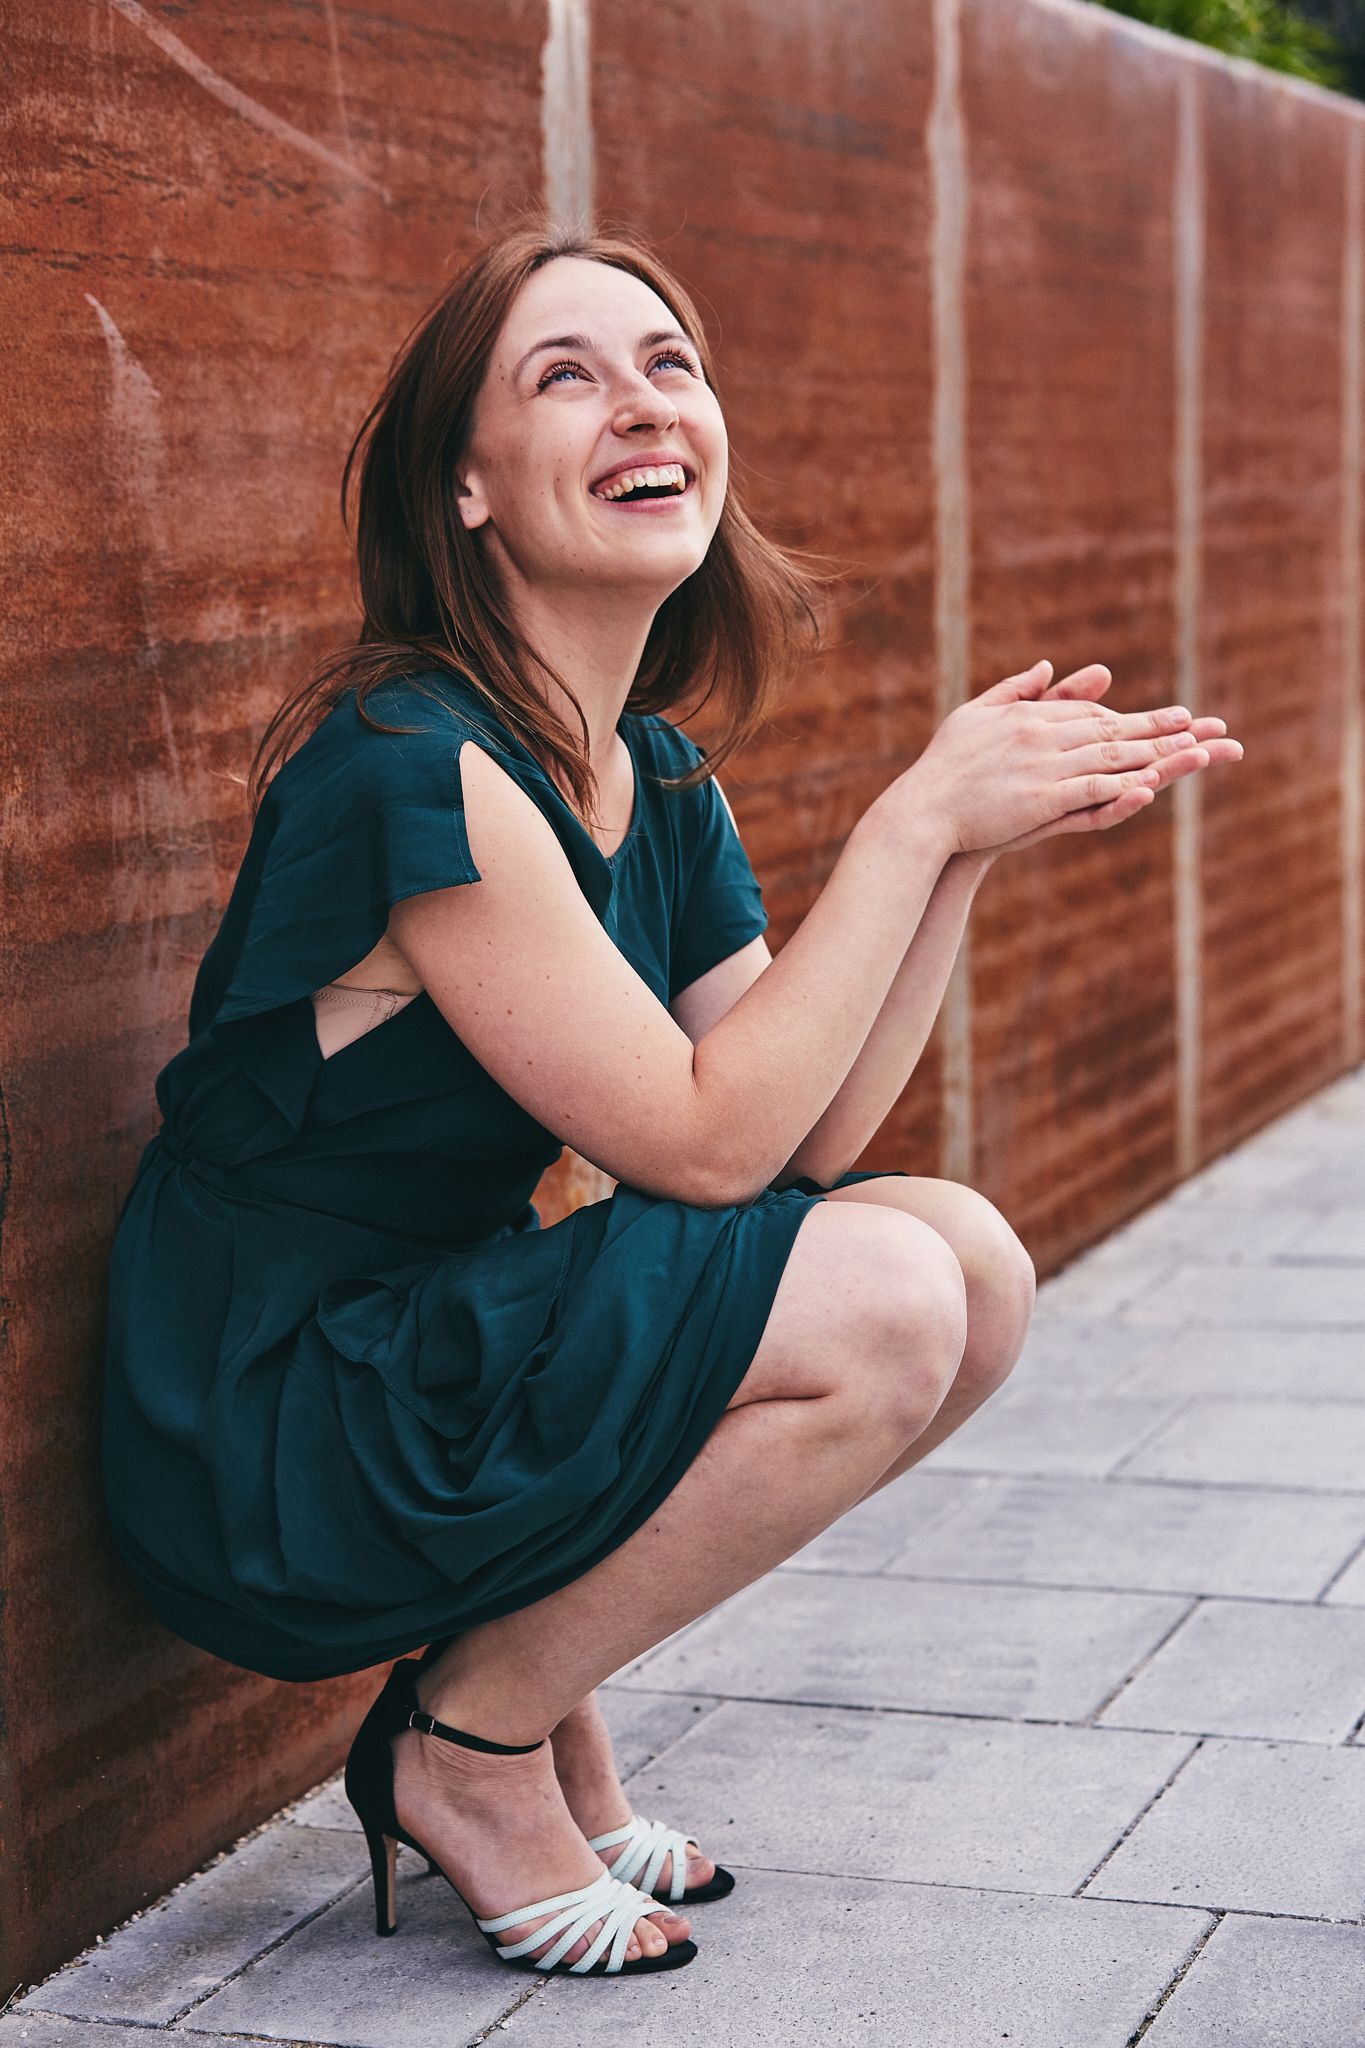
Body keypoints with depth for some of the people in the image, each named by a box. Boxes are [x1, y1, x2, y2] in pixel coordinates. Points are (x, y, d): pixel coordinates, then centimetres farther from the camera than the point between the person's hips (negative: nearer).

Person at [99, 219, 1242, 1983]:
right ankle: (466, 1740, -3)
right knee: (885, 1302, -22)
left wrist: (977, 834, -5)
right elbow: (705, 1140, -21)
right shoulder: (415, 765, -21)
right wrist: (915, 818, -17)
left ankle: (538, 1683, 9)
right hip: (266, 1463, -8)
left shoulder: (663, 783, 6)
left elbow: (811, 1138, 2)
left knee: (973, 1264, -1)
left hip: (446, 1361, 9)